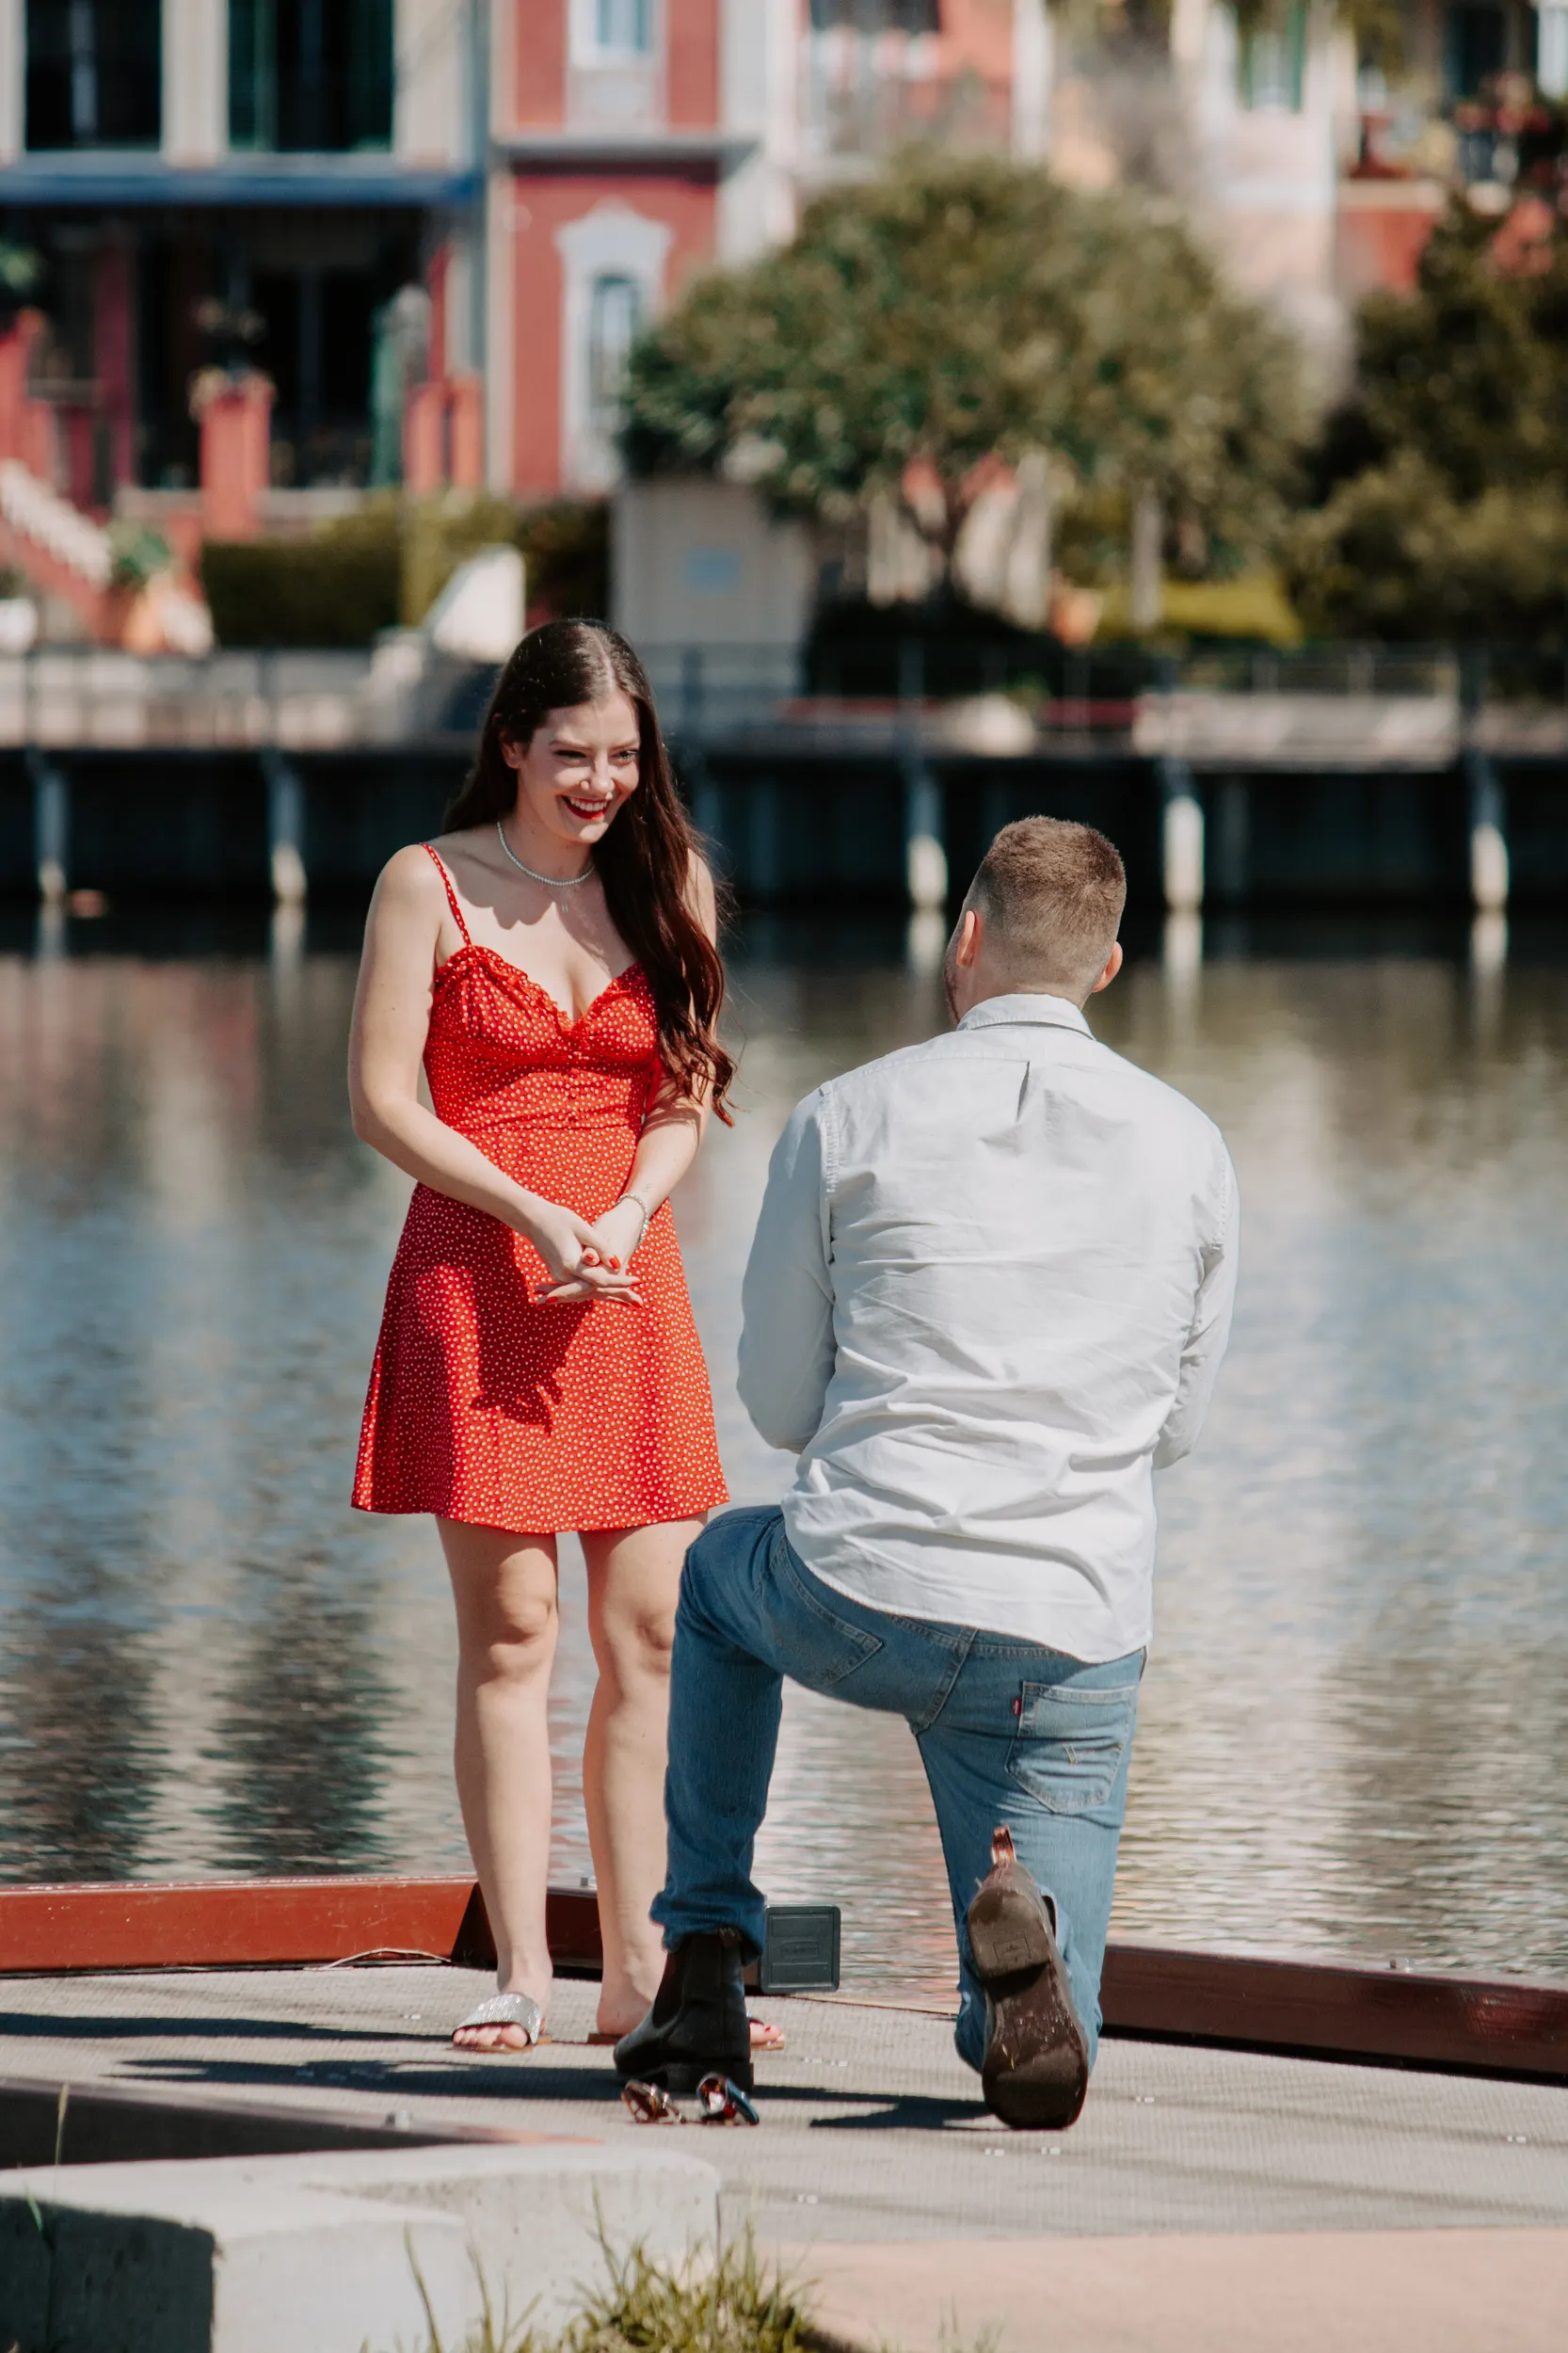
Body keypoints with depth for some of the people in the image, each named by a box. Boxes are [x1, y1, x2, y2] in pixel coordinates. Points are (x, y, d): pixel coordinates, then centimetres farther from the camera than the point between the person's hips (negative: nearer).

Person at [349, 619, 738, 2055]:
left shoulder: (665, 883, 10)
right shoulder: (430, 886, 0)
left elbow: (686, 1098, 8)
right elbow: (383, 1099, -4)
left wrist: (629, 1212, -11)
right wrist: (535, 1219, -13)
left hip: (629, 1281, 3)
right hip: (479, 1274, -3)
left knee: (651, 1629, 0)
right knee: (509, 1627, -5)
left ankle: (640, 1967, 3)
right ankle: (522, 1972, -3)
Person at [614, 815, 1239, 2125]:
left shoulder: (846, 1122, 0)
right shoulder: (1190, 1150, 6)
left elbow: (782, 1409, 8)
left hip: (858, 1608, -1)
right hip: (1072, 1645, 1)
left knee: (721, 1575, 38)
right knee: (1040, 2069, 12)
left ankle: (706, 1962, 27)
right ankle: (1023, 1924, -26)